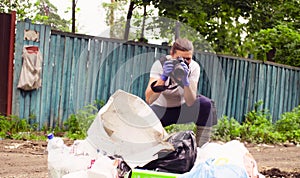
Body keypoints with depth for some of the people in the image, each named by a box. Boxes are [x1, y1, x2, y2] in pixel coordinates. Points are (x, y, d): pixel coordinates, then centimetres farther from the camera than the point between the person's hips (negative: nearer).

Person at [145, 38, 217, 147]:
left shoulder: (194, 67, -18)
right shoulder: (160, 64, -23)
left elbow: (190, 103, -27)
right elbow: (149, 99, -36)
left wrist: (185, 81, -44)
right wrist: (163, 77, -49)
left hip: (181, 109, 2)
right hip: (160, 110, -1)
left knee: (206, 105, -25)